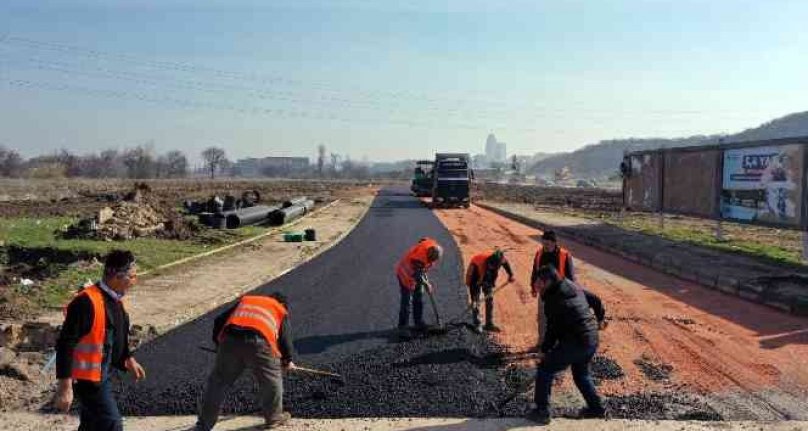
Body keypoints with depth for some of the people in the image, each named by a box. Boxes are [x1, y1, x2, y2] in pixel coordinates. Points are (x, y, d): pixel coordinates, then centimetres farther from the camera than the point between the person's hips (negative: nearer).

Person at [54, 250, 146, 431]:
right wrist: (65, 386, -25)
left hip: (102, 375, 9)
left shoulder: (115, 299, 5)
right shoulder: (87, 302, -25)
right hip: (88, 378, -9)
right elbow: (66, 344, -25)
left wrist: (128, 359, 15)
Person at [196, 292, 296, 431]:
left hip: (230, 339, 3)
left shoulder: (245, 300, 35)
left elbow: (219, 321, 29)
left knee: (218, 381, 17)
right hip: (258, 343, -3)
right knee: (272, 380, 20)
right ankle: (274, 417, 30)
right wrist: (288, 360, 38)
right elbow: (285, 338, 22)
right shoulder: (281, 311, 27)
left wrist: (219, 343, 40)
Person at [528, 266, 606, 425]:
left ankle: (542, 412, 4)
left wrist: (544, 349, -2)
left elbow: (553, 329, -14)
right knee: (581, 374, 29)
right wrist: (599, 318, 37)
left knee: (544, 370, 3)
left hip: (574, 343, -9)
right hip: (592, 341, 9)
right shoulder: (574, 288, 8)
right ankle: (596, 408, 34)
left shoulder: (553, 300, -16)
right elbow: (596, 300, 20)